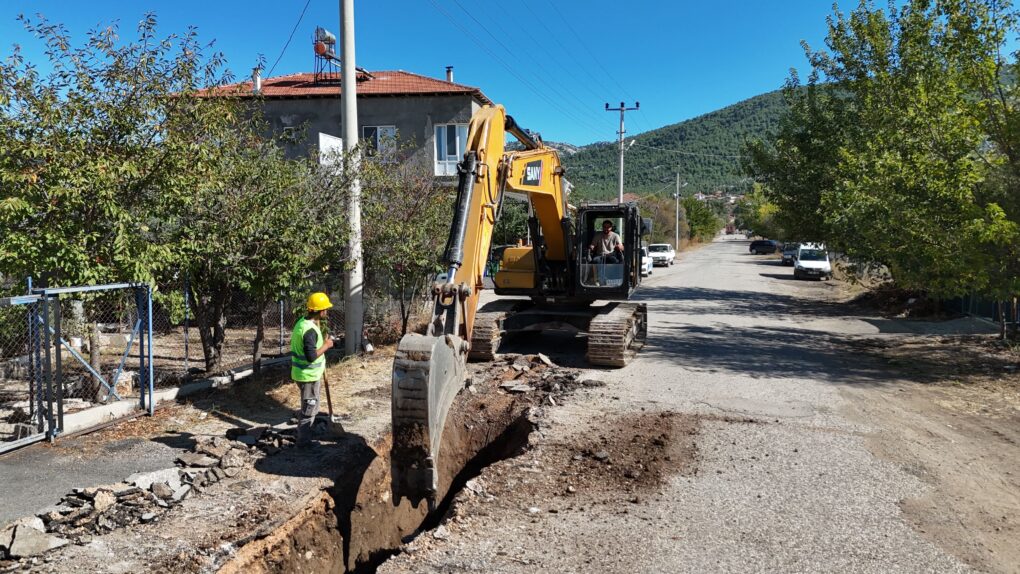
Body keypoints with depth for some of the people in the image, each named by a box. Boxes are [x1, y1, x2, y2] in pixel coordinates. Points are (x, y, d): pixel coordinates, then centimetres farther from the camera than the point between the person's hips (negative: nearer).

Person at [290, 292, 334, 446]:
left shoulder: (303, 322, 5)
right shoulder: (310, 330, -26)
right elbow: (311, 356, -29)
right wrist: (326, 345, -16)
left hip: (307, 374, 10)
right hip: (308, 376, -10)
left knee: (309, 407, 24)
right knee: (309, 409, 4)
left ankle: (301, 433, 37)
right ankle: (303, 441, 15)